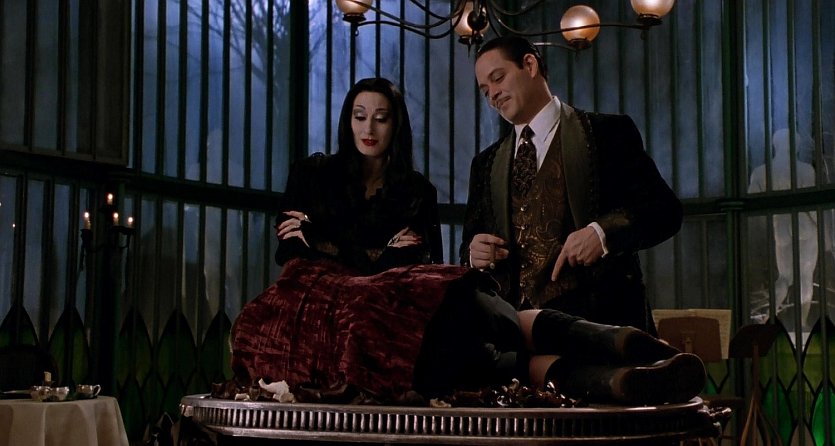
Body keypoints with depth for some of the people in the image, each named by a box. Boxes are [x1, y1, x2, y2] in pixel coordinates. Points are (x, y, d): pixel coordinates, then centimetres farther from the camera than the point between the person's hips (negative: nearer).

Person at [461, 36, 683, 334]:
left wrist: (601, 232, -19)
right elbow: (470, 239, 20)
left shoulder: (608, 132, 3)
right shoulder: (485, 163, 18)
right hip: (515, 319, 3)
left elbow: (664, 209, -3)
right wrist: (474, 253, -3)